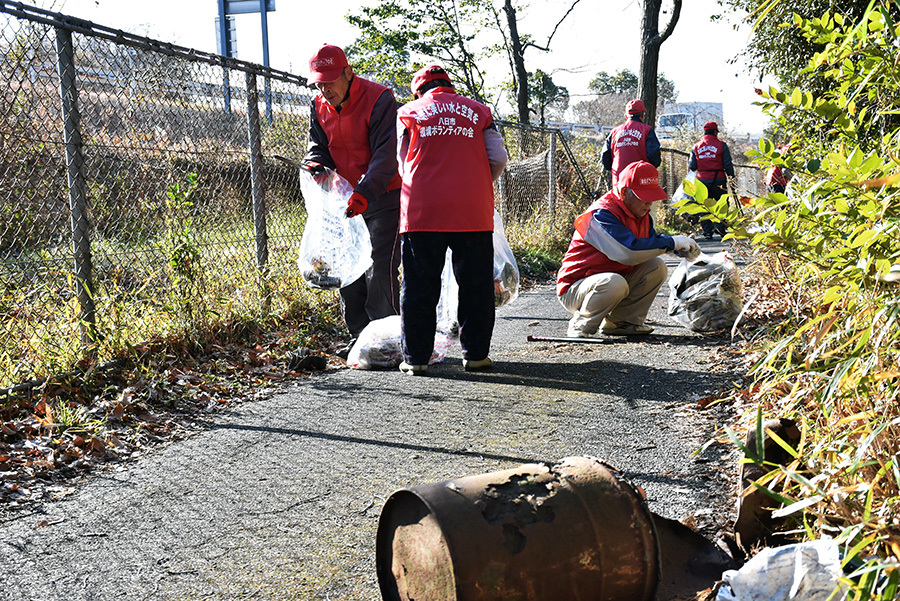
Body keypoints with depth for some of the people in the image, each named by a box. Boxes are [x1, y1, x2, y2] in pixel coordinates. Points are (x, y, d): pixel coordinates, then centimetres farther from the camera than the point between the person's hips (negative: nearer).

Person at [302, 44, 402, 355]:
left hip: (383, 198, -7)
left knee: (379, 270, -10)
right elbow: (319, 145, 12)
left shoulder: (379, 99, -16)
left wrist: (365, 192, -34)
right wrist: (316, 163, -14)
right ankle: (359, 336, 17)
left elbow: (386, 154, -23)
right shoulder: (318, 107, 4)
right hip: (346, 200, 7)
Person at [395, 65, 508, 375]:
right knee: (475, 285, 9)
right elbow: (498, 159, 7)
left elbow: (402, 164, 12)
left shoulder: (408, 112, 12)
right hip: (473, 212, 1)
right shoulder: (478, 111, 14)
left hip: (421, 210, 0)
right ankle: (476, 354, 12)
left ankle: (416, 357, 7)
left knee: (419, 287, 5)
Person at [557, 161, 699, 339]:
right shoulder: (601, 214, -25)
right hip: (574, 289, -9)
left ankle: (620, 322, 0)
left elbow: (651, 238, 20)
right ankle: (580, 326, -14)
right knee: (614, 283, -38)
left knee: (656, 267, -4)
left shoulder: (641, 213, 5)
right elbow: (627, 251, -37)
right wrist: (672, 242, -28)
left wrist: (681, 247, -3)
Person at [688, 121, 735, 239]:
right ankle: (720, 225, -7)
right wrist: (731, 177, 8)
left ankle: (707, 231, 6)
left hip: (702, 181, 2)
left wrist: (689, 162, 27)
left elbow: (692, 167, 5)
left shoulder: (696, 147, 5)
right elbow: (728, 164, -3)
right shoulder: (721, 145, -2)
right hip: (718, 180, -2)